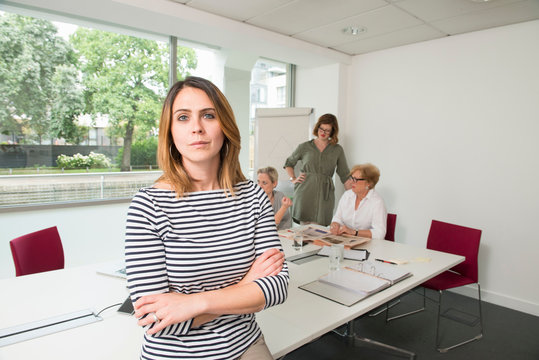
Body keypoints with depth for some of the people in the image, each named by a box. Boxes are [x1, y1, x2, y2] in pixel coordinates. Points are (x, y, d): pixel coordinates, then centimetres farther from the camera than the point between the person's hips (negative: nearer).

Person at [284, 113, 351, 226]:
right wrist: (293, 179, 7)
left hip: (324, 194, 1)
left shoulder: (337, 150, 11)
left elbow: (345, 175, 12)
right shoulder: (305, 147, 9)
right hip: (305, 192, 0)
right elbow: (288, 163, 22)